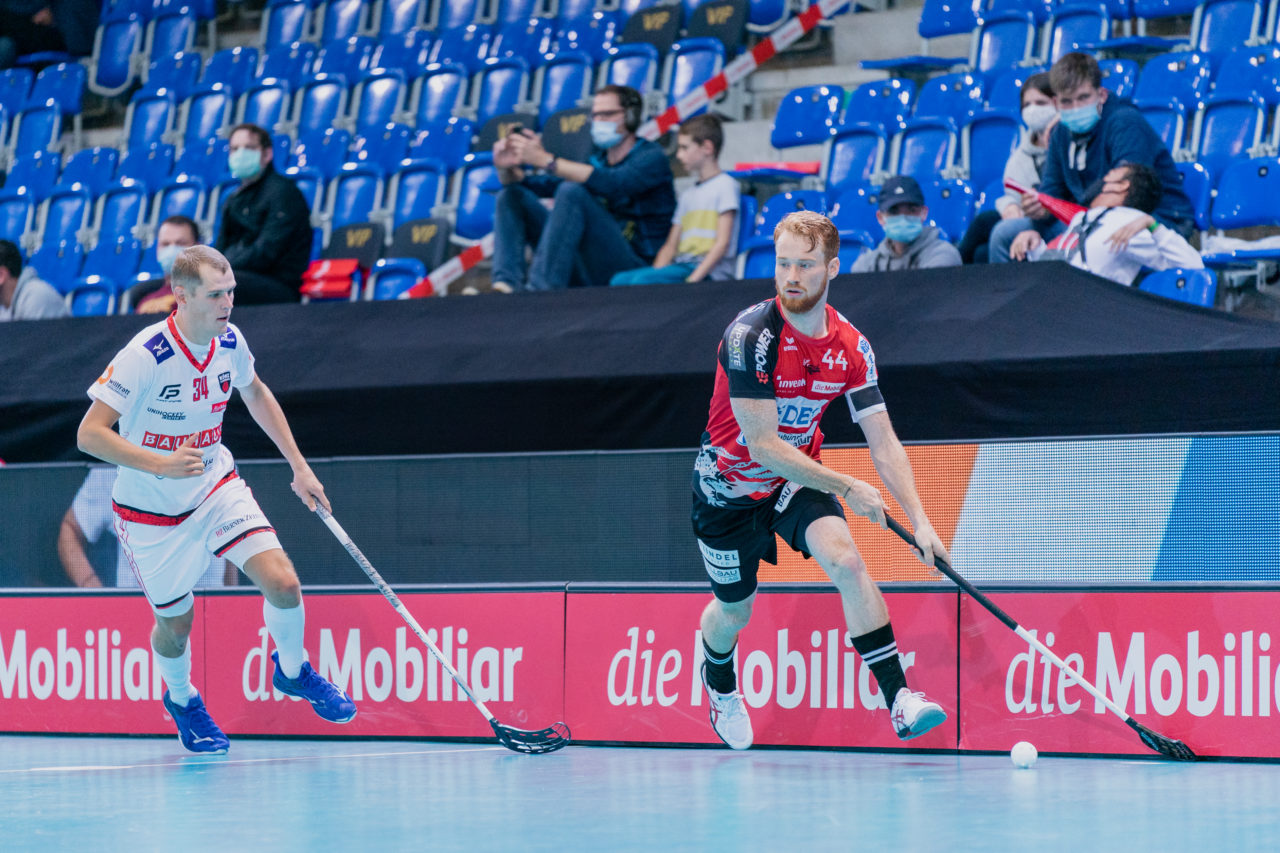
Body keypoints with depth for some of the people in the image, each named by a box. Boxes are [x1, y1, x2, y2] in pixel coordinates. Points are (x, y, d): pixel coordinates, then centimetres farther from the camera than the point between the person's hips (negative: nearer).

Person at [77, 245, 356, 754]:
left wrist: (299, 466, 12)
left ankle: (292, 671, 18)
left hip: (217, 487, 4)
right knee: (176, 623, 7)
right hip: (151, 511, -4)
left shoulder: (230, 341, -9)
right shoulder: (145, 356, -28)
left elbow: (255, 393, 14)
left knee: (282, 583, -13)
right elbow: (89, 433, -28)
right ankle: (180, 698, 42)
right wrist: (160, 465, -40)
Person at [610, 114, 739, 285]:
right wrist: (656, 272, 0)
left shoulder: (725, 185, 0)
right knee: (620, 280, -16)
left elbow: (722, 243, -9)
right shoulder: (688, 195, 26)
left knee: (643, 280, -31)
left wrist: (693, 280, -19)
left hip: (708, 272, -8)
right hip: (681, 268, 8)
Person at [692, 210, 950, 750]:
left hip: (798, 479, 3)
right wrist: (847, 488, -27)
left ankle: (900, 701, -28)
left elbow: (883, 444, -9)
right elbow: (763, 446, -28)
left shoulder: (851, 348, -11)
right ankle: (719, 684, 49)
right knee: (734, 611, 12)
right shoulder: (751, 336, -27)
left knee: (846, 561, -24)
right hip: (729, 485, -3)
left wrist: (919, 520, -21)